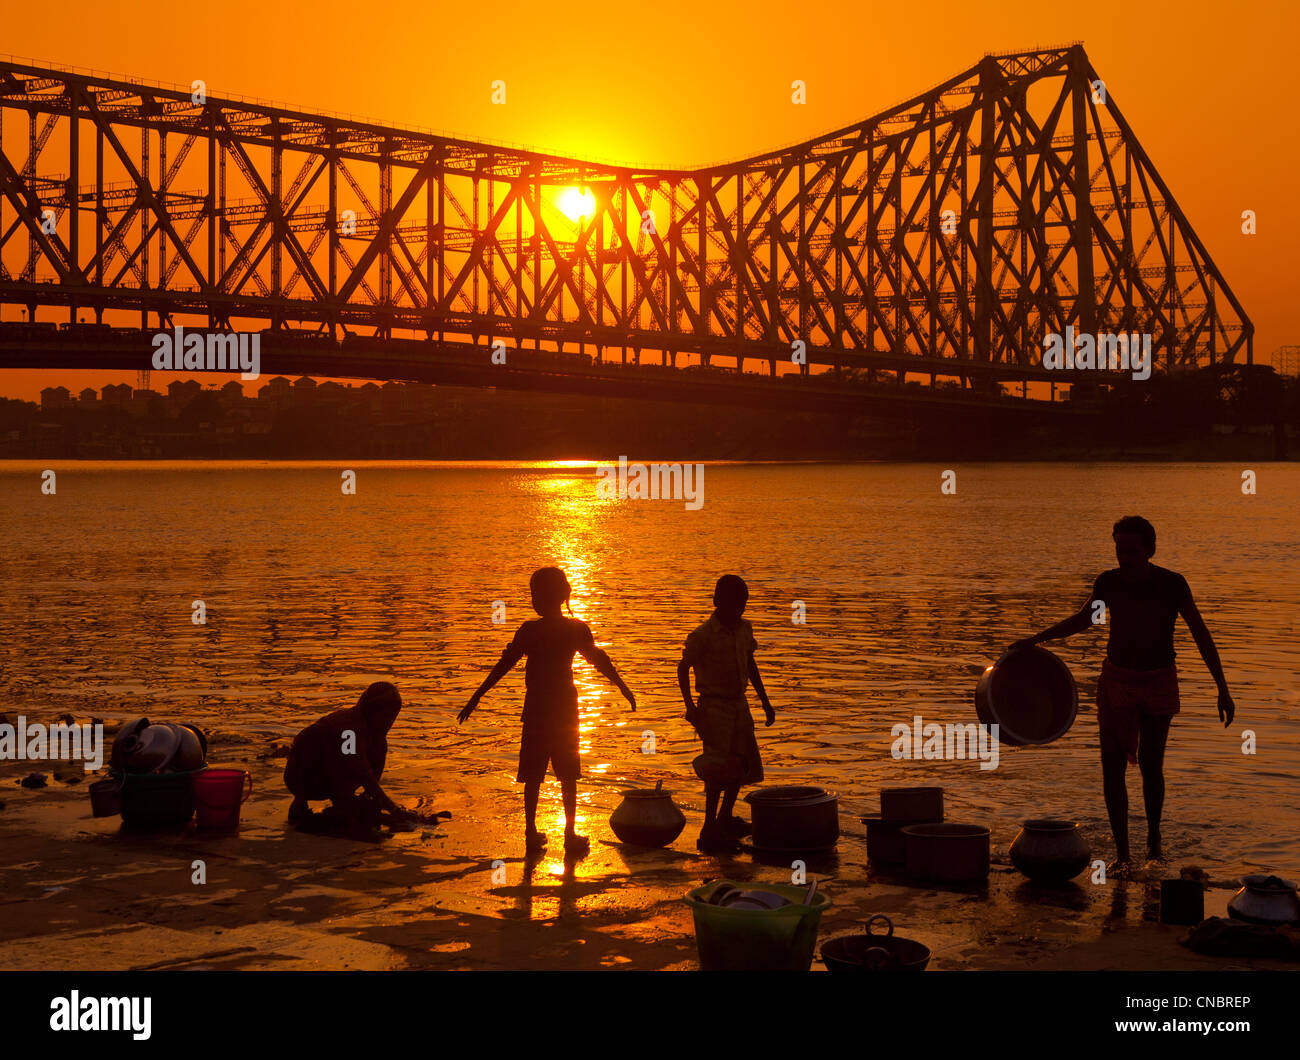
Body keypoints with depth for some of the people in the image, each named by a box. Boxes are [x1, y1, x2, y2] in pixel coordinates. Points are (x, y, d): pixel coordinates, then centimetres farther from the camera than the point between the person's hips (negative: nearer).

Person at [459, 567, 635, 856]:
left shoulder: (529, 630, -10)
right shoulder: (577, 629, -3)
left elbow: (504, 665, -9)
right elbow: (599, 661, 4)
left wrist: (476, 698, -5)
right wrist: (624, 688, 19)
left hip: (536, 708, -2)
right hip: (565, 709, 2)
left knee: (533, 776, 7)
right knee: (568, 775, 9)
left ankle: (532, 834, 6)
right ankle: (570, 835, 10)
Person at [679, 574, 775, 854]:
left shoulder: (744, 629, 6)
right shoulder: (703, 635, -14)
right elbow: (683, 669, -8)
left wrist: (765, 702, 18)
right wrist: (690, 706, -17)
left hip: (739, 705, 7)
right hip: (714, 705, -7)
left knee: (744, 762, 12)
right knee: (720, 767, -12)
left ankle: (726, 818, 30)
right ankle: (709, 832, -9)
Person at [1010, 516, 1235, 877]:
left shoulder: (1171, 584, -17)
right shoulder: (1108, 582, -9)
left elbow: (1201, 635, -12)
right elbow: (1085, 618, 11)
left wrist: (1223, 690, -14)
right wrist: (1037, 639, 9)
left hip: (1159, 684, -2)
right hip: (1117, 681, 2)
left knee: (1151, 767, 7)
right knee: (1112, 768, -8)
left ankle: (1153, 836, 34)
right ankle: (1122, 856, -2)